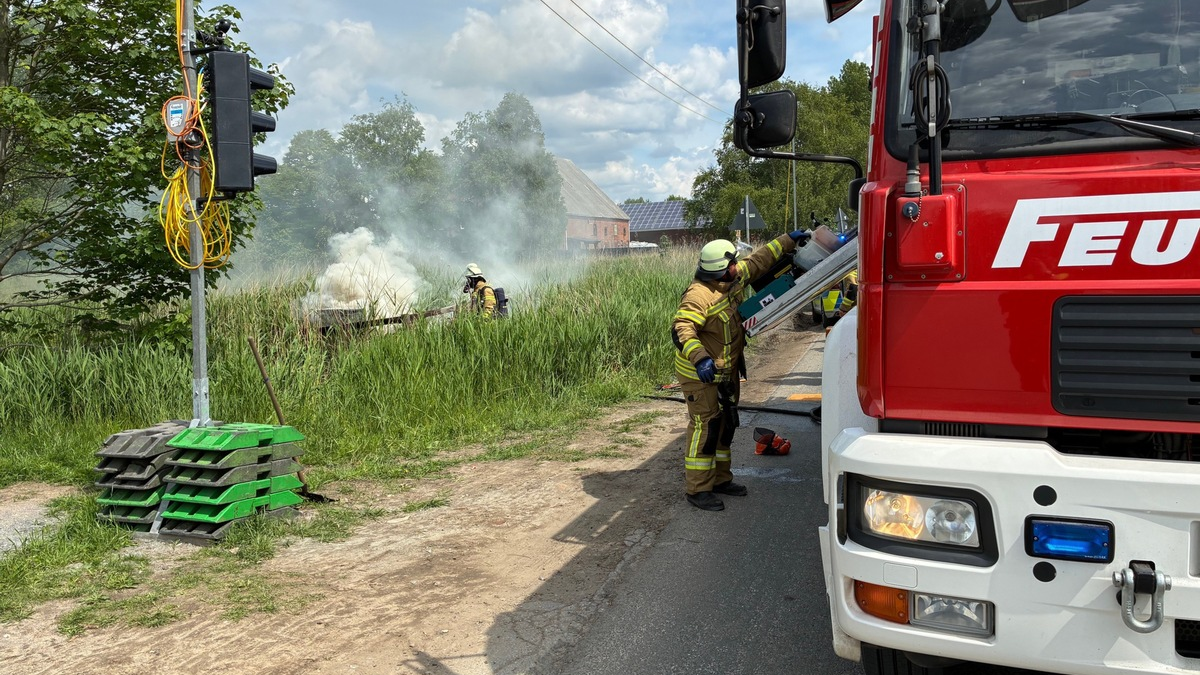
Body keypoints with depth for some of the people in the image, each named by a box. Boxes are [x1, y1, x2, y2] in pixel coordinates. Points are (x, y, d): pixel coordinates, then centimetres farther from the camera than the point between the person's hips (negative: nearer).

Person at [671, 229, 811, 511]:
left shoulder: (734, 278, -1)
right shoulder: (699, 295, -28)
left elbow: (759, 261, 14)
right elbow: (681, 329, -38)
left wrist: (788, 241, 17)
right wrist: (700, 358, -52)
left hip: (727, 370, 10)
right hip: (700, 374, -10)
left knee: (726, 424, 16)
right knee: (705, 427, -7)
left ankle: (720, 479, 30)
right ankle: (698, 489, 2)